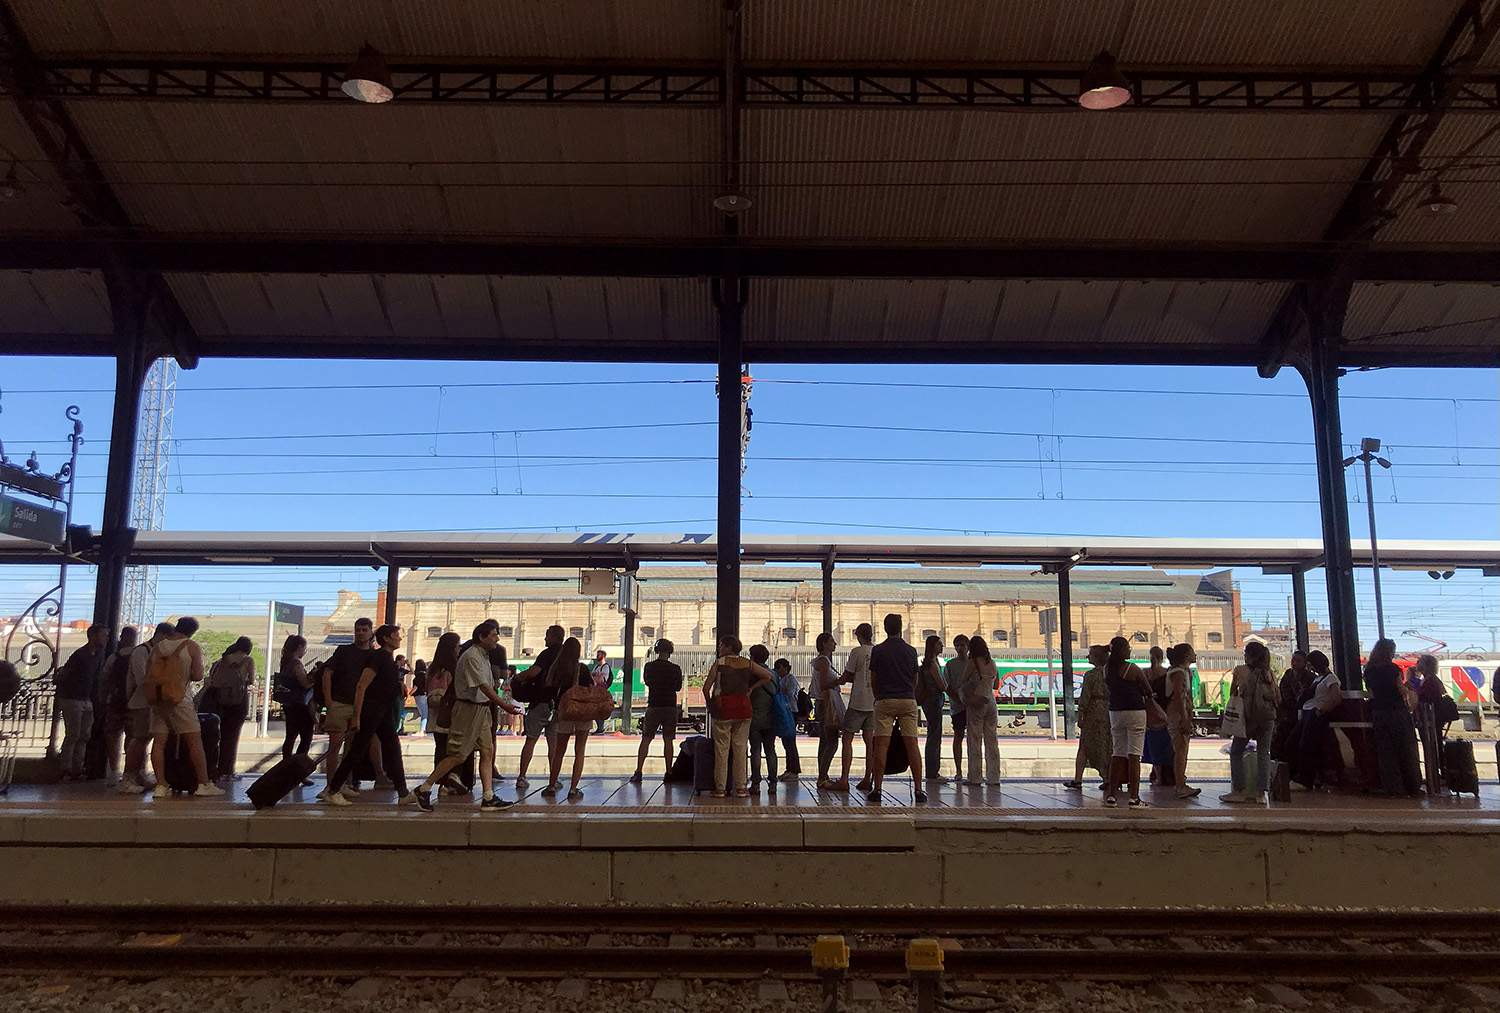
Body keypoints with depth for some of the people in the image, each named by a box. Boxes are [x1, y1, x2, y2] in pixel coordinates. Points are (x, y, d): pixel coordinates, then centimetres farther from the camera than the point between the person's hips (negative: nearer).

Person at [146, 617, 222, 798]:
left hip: (157, 699, 5)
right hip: (180, 698, -5)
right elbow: (198, 675, -9)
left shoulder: (157, 647, 11)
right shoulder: (192, 646, -4)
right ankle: (204, 784, -3)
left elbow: (148, 675, 12)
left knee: (159, 742, 4)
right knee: (195, 740, -2)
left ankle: (161, 785, 0)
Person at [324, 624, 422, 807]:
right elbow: (361, 686, -20)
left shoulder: (389, 659, 13)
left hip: (383, 711, 9)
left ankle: (403, 794, 5)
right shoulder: (377, 657, -15)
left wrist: (400, 685, 9)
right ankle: (332, 791, 10)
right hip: (370, 709, -9)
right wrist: (356, 717, -22)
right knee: (357, 751, -2)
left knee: (393, 749, 5)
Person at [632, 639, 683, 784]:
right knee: (668, 740, 6)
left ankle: (638, 772, 0)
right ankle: (668, 773, 6)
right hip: (670, 707, 0)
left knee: (645, 740, 5)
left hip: (653, 706, 0)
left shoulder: (649, 667, -4)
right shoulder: (675, 669, -5)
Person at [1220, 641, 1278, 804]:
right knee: (1263, 753, 9)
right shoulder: (1269, 673, 3)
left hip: (1248, 717, -3)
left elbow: (1232, 693, 5)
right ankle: (1259, 791, 7)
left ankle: (1238, 791, 4)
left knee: (1236, 753, 8)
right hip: (1268, 717, 3)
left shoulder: (1240, 670, -5)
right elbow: (1277, 698, 6)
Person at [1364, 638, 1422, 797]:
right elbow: (1401, 691, -6)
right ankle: (1412, 786, 10)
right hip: (1397, 712, -4)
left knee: (1385, 750, 6)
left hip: (1378, 713, 4)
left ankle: (1392, 787, 7)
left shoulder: (1368, 671, 6)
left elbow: (1371, 694, 8)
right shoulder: (1393, 669, -7)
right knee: (1406, 749, 5)